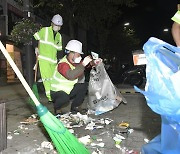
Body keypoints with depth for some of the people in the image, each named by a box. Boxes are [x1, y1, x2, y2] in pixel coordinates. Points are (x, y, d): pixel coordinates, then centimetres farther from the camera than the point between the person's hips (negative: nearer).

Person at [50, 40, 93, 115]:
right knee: (65, 97, -37)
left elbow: (79, 78, -1)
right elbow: (71, 75, -43)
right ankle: (57, 107, -1)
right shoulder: (63, 64, -25)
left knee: (84, 86, -2)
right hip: (56, 92, -8)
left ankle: (75, 106, 11)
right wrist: (83, 64, -40)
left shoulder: (75, 62, 2)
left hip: (68, 90, 8)